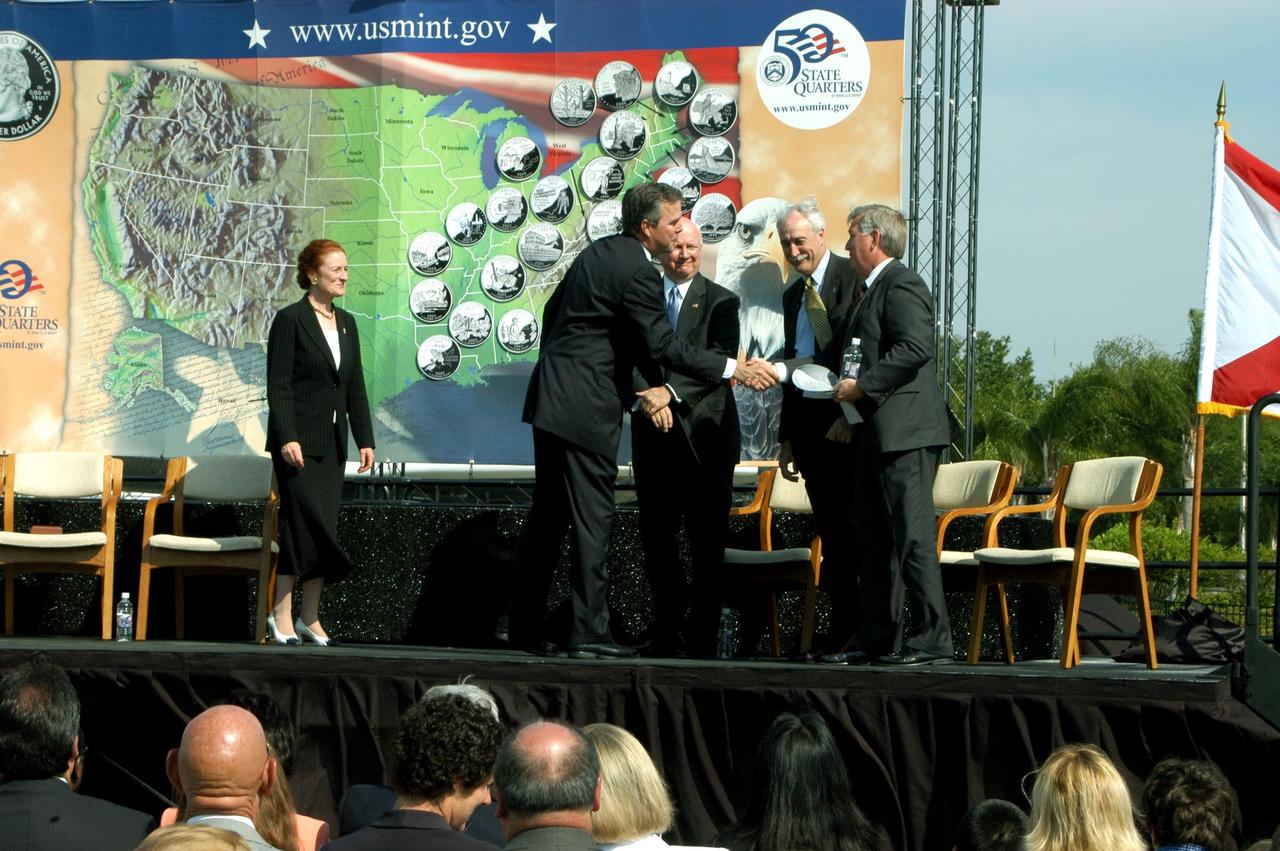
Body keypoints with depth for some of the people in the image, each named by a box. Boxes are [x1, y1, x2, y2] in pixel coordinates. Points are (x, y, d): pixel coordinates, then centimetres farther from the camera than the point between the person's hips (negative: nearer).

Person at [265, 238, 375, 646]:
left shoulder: (346, 323, 13)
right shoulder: (290, 319, -6)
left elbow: (355, 386, 16)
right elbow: (278, 385, -11)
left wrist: (364, 438, 10)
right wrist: (287, 437, -18)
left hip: (332, 443, 7)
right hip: (298, 441, -6)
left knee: (321, 527, 5)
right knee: (305, 522, -12)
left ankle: (310, 617, 9)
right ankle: (282, 614, -6)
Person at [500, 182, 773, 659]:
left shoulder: (599, 252, 13)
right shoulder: (638, 273, -15)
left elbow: (553, 311, 22)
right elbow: (664, 346, -19)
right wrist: (732, 370, -15)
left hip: (550, 399, 9)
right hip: (585, 407, -9)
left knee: (548, 513, 14)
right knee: (592, 518, -4)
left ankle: (520, 621, 17)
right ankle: (589, 633, -2)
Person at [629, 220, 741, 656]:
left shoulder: (720, 301, 4)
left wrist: (671, 391, -19)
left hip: (705, 433, -2)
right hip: (654, 432, 2)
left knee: (707, 537, -1)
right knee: (656, 534, 5)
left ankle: (703, 631, 6)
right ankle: (667, 625, 15)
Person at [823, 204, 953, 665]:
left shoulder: (902, 285, -10)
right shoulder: (873, 290, 22)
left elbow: (915, 348, -22)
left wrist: (862, 387, -18)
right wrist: (848, 410, 15)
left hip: (905, 431, -11)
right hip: (876, 434, 11)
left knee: (912, 533, -10)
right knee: (872, 536, 10)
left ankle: (933, 636, -7)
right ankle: (877, 637, 14)